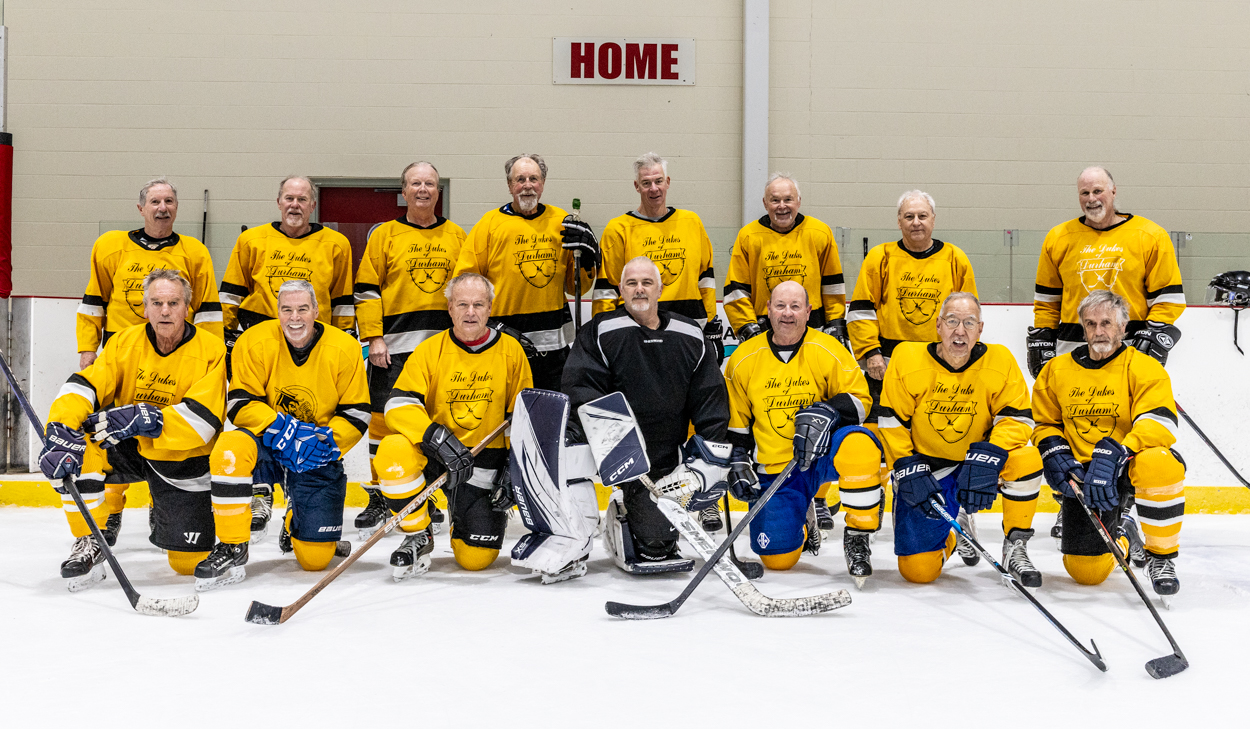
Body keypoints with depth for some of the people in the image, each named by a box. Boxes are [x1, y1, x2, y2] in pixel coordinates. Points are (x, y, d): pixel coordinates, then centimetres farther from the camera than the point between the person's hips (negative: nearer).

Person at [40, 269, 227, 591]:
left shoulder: (211, 350, -16)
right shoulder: (125, 342, -7)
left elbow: (200, 421, -24)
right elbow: (82, 386, -18)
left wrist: (144, 419, -36)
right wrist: (60, 429, -37)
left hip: (181, 460, -2)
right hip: (128, 452, 2)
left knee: (190, 561, -3)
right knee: (78, 444, -30)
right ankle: (89, 545, -13)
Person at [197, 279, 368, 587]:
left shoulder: (344, 348, -11)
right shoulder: (255, 342, -12)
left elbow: (357, 414, -7)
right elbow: (240, 404, -14)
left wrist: (327, 441, -24)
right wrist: (282, 429, -29)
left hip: (318, 456, 1)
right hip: (266, 445, 0)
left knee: (316, 559, -3)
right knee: (230, 448, -38)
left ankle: (296, 524, 37)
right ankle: (232, 549, -23)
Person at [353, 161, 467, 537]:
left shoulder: (457, 237, 11)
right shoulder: (385, 234, 5)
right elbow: (366, 289, 1)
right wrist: (374, 337, -7)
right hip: (394, 344, -2)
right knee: (384, 418, -2)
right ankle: (379, 499, 10)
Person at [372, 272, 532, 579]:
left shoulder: (510, 350, -1)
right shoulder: (430, 350, -6)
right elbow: (398, 406, -17)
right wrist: (439, 439, -32)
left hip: (484, 465, 0)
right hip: (432, 454, 0)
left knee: (476, 557, -7)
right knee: (394, 450, -34)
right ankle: (418, 537, -10)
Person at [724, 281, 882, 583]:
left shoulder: (829, 351, -7)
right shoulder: (744, 359, 0)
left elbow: (859, 399, -5)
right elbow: (734, 420, 10)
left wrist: (826, 412, -24)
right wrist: (738, 461, 1)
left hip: (821, 454, -1)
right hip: (774, 470, 2)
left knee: (859, 444, -37)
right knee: (777, 557, -11)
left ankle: (857, 537, -19)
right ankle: (804, 522, 28)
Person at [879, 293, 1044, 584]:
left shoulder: (1000, 360, -8)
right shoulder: (907, 358, -10)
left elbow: (1017, 418, -12)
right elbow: (892, 423, -6)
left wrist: (989, 455, -30)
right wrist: (909, 470, -15)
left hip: (976, 464, 1)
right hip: (924, 469, 0)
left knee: (1027, 458, -32)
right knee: (918, 570, -10)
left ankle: (1015, 546, -9)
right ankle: (947, 539, 29)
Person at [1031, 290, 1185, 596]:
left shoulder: (1143, 367, -7)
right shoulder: (1056, 370, 6)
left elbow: (1160, 422, -21)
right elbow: (1044, 423, 15)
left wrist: (1115, 452, -36)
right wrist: (1055, 455, -7)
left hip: (1130, 467, -3)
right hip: (1083, 475, 3)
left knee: (1159, 463, -41)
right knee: (1086, 571, -7)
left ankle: (1161, 556, -17)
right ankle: (1120, 536, 33)